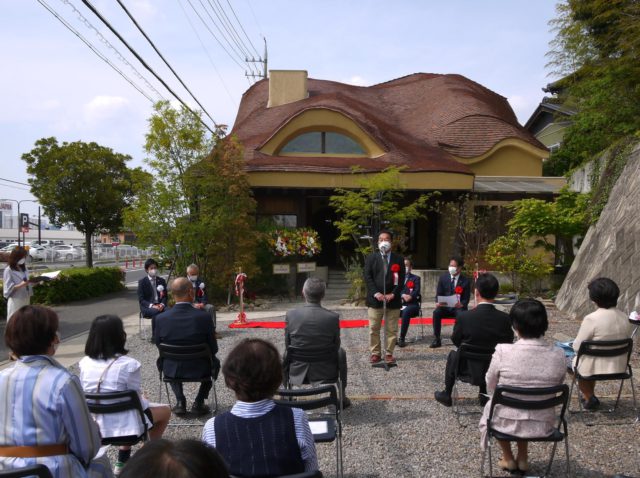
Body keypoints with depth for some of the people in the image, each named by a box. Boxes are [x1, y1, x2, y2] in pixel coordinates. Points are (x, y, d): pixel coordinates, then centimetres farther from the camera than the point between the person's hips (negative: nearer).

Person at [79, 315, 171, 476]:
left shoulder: (84, 363, -6)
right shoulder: (129, 364, -22)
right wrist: (143, 400, 11)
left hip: (95, 425, 6)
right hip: (124, 424, -6)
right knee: (165, 411, 19)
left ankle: (123, 461, 34)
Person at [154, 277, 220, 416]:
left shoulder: (161, 318, -16)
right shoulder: (204, 317, -21)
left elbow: (158, 345, 0)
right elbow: (213, 349, -10)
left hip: (171, 370, 2)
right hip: (199, 369, -1)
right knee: (215, 362, 31)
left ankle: (180, 401, 23)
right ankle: (198, 403, 20)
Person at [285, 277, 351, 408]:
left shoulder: (291, 315, -15)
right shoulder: (333, 317, -18)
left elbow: (287, 345, -1)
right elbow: (336, 346, -3)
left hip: (297, 373, 1)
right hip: (325, 374, -1)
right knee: (341, 352, 31)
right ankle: (341, 397, 39)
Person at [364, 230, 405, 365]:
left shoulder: (398, 259, 6)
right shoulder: (371, 258, 5)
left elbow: (401, 279, 0)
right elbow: (367, 277, -2)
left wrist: (393, 294, -11)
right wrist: (375, 293, -14)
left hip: (393, 299, 0)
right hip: (375, 299, 0)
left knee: (391, 329, 5)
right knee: (374, 329, 4)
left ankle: (389, 353, 15)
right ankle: (375, 353, 14)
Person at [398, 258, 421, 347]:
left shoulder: (415, 278, 13)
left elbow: (416, 292, -3)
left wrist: (409, 297, -24)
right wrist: (403, 295, -17)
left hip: (411, 304, -2)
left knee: (406, 311, -37)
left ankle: (402, 338, -33)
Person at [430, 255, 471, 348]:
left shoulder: (466, 280, -2)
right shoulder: (443, 277, 3)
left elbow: (466, 299, -3)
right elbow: (438, 294, 3)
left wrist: (461, 304, -27)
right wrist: (437, 303, -21)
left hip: (458, 307, -2)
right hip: (444, 306, 2)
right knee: (436, 312, -29)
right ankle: (437, 339, -22)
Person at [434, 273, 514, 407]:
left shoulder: (464, 317, -23)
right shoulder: (505, 319, -17)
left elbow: (456, 341, -5)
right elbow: (508, 343, -1)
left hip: (470, 370, -2)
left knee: (453, 355, 29)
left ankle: (446, 395, 39)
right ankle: (484, 395, 41)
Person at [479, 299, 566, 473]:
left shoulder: (502, 351, -21)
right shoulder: (558, 355, -14)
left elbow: (490, 387, -5)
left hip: (507, 423, -2)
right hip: (543, 425, 3)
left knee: (491, 406, 32)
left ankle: (508, 459, 35)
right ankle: (522, 458, 36)